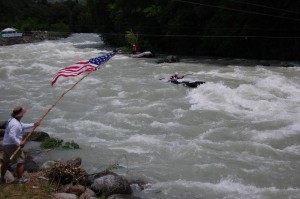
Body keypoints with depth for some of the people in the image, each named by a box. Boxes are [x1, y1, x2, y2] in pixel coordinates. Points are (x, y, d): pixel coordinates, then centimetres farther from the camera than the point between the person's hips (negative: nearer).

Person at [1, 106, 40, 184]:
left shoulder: (12, 120, 8)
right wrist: (19, 143, -25)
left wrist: (33, 125, 19)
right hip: (13, 145, -10)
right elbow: (11, 135, -33)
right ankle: (19, 179, 10)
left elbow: (22, 126, 21)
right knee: (20, 162, 4)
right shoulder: (15, 124, -25)